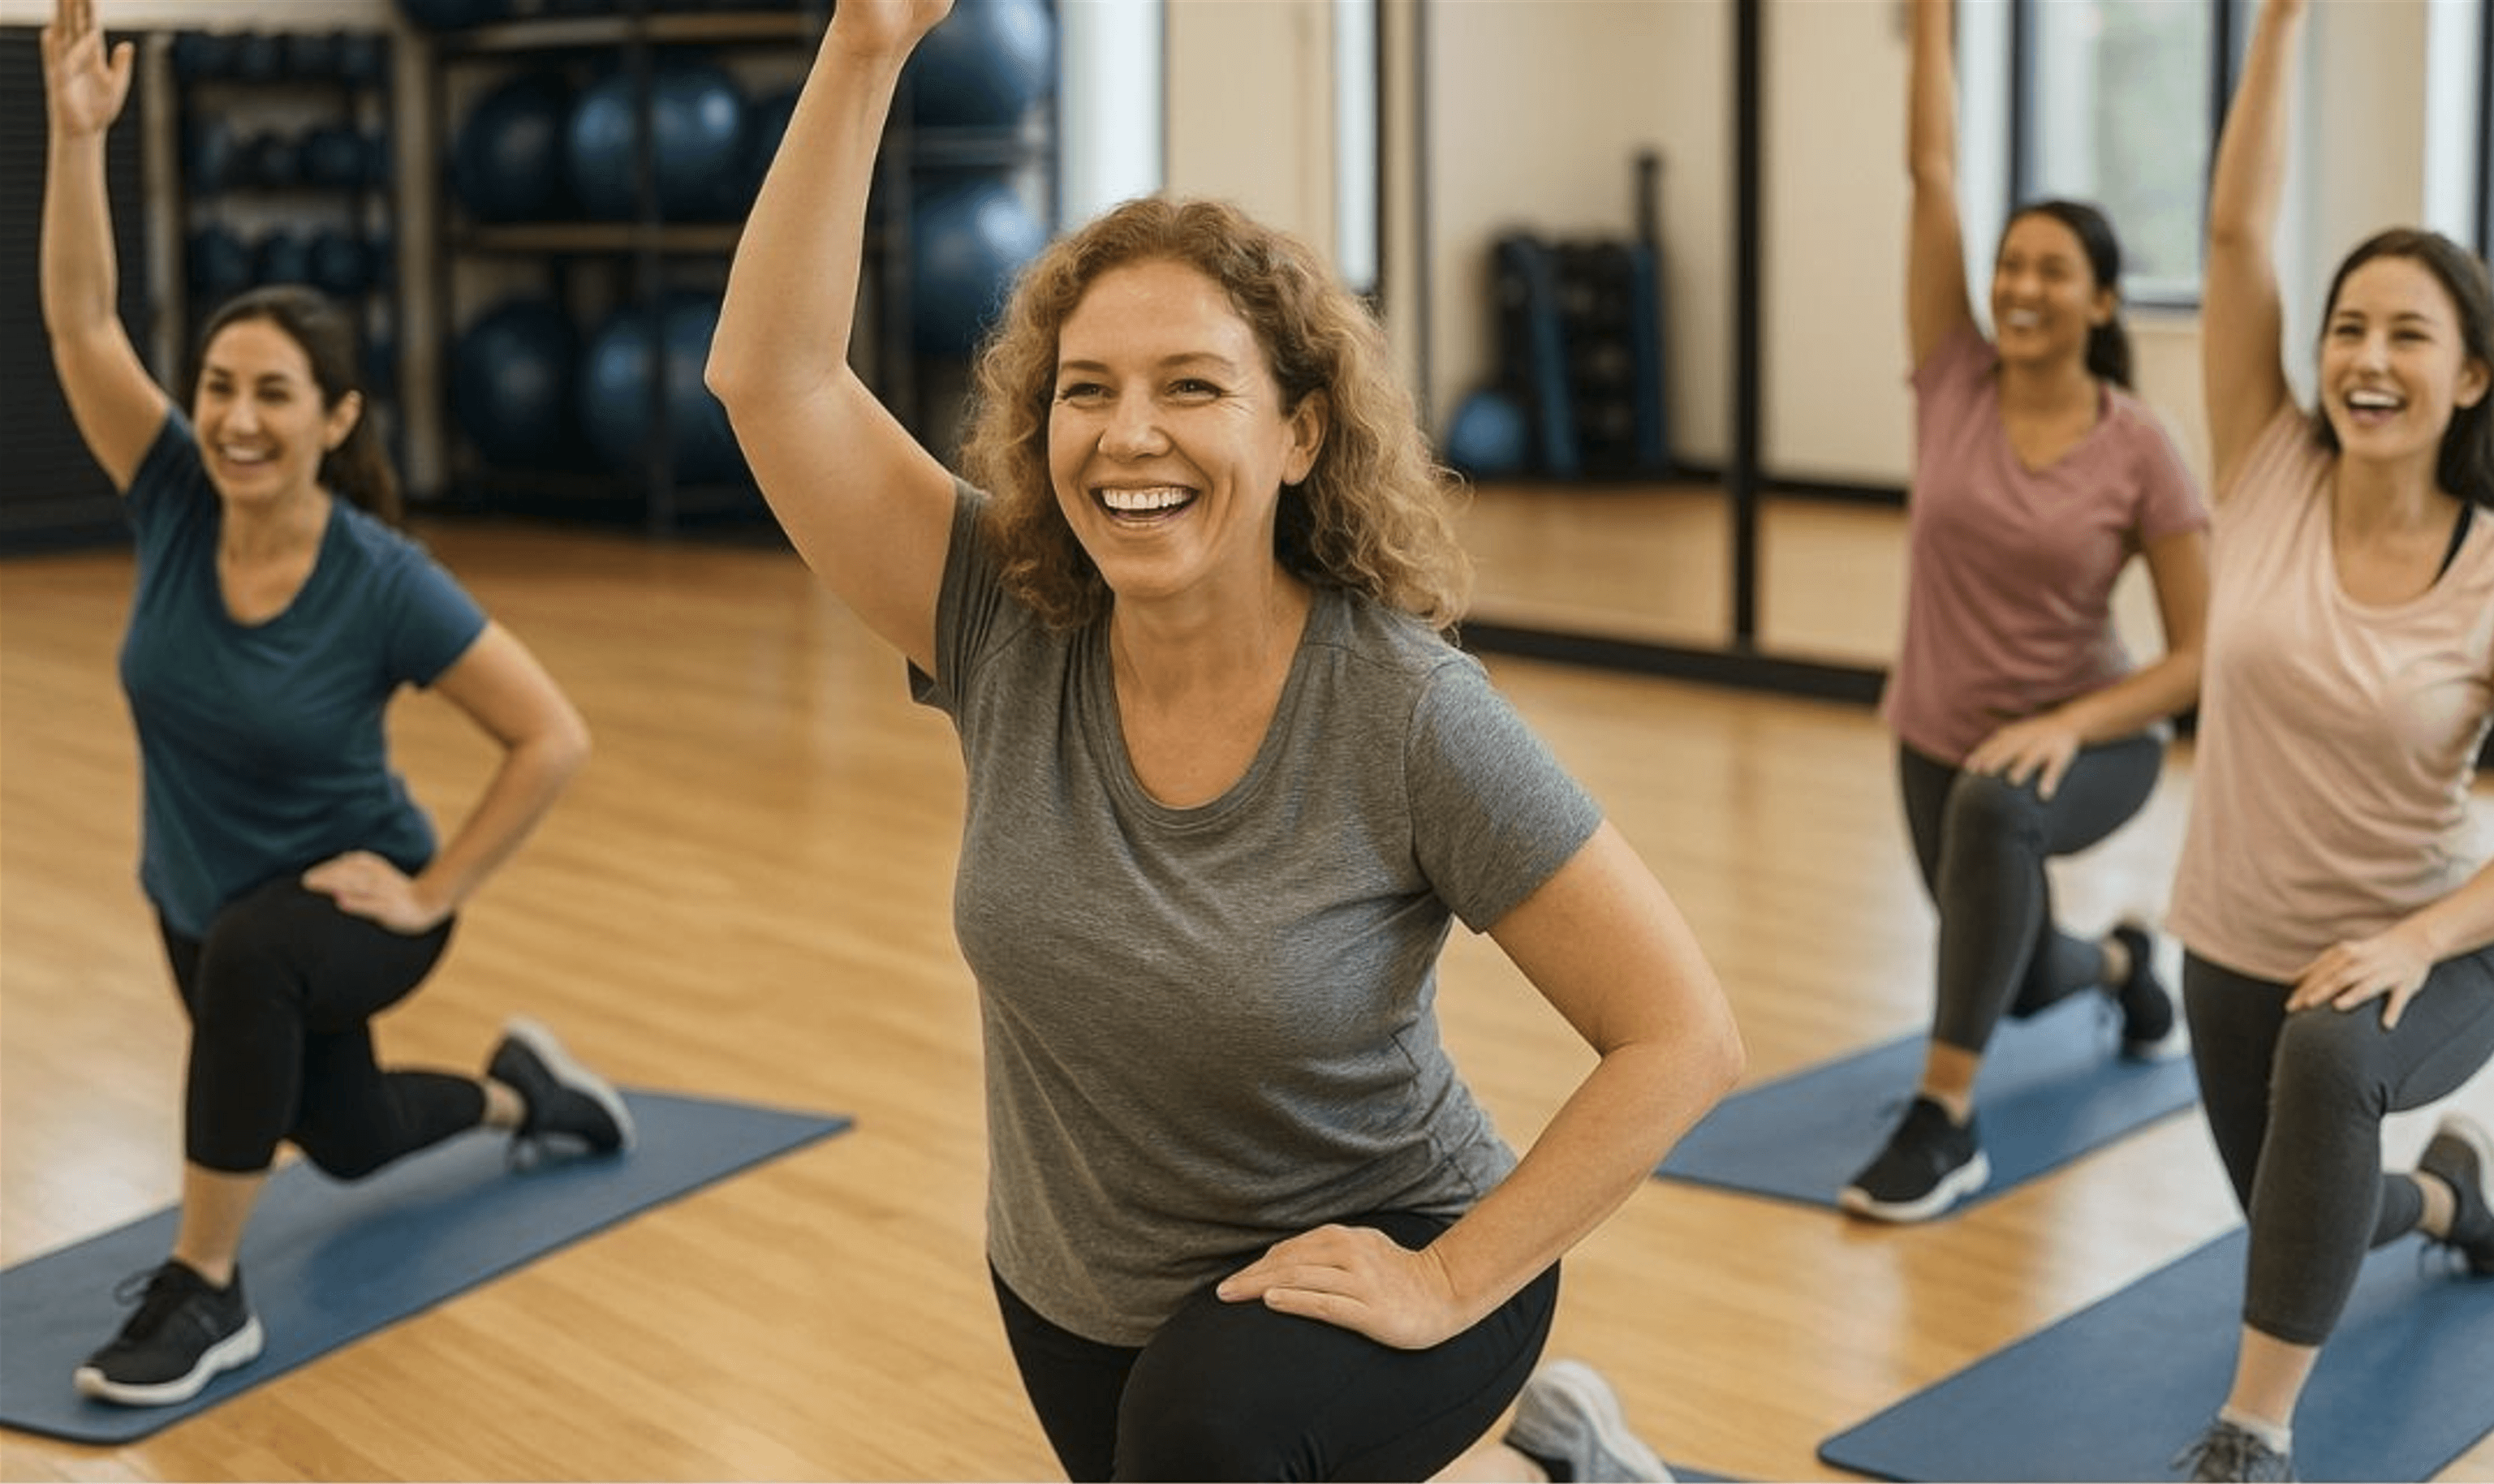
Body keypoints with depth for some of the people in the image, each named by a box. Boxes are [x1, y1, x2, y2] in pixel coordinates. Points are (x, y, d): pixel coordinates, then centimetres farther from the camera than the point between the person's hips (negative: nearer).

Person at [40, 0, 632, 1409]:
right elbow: (79, 318, -24)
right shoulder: (177, 507, -15)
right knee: (346, 1139, 27)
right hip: (207, 903, 6)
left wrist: (436, 893, -22)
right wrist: (77, 133, -34)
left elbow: (557, 737, -24)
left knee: (250, 954, -41)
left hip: (343, 900, -6)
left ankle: (208, 1292, -27)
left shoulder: (385, 583, -27)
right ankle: (521, 1092, 57)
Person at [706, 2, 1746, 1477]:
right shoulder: (1006, 632, -15)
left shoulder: (1409, 716, -26)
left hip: (1354, 1271, -5)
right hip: (1080, 1299, 5)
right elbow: (774, 374, -24)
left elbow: (1686, 1037, -22)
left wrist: (1449, 1284, -23)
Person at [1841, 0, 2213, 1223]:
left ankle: (1944, 1122, -33)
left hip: (2088, 744, -4)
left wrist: (2069, 725, -28)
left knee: (1993, 805, -41)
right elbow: (1931, 168, -15)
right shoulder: (1953, 379, -10)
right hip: (1940, 739, 4)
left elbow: (2203, 653, -14)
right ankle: (2119, 964, 62)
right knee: (2024, 981, 23)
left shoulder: (2139, 451, -16)